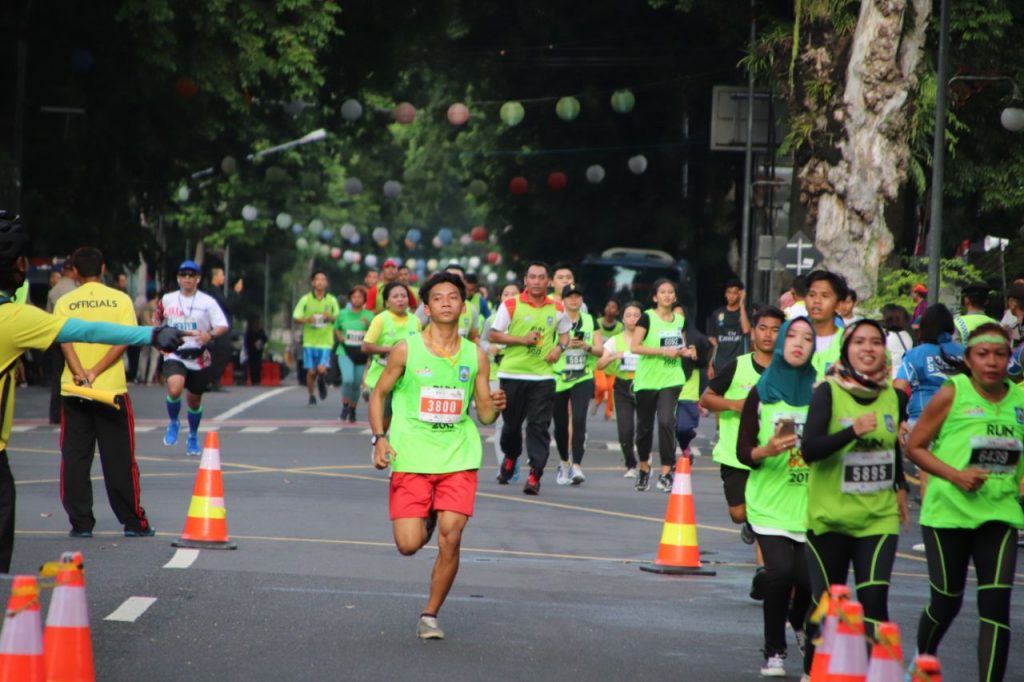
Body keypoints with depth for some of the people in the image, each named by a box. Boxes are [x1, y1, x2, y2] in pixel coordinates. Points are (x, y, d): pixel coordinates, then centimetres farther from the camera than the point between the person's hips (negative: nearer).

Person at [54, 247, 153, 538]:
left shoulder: (65, 303, 3)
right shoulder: (120, 300, 2)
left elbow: (65, 341, -9)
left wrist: (80, 373, -19)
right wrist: (96, 372, -12)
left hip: (74, 391, 0)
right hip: (112, 390, 0)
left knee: (75, 459, 5)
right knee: (119, 460, 5)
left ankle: (81, 523, 3)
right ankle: (133, 523, 9)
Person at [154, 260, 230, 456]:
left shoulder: (207, 302, -3)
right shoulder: (167, 300, 4)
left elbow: (223, 326, -8)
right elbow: (157, 320, 21)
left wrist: (210, 335, -28)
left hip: (199, 357, 0)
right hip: (174, 355, 0)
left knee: (195, 399, 11)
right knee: (174, 389, -26)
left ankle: (193, 437, 36)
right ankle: (173, 423, 4)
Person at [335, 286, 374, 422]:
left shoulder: (369, 315, 1)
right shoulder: (343, 314, 4)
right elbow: (336, 328, 20)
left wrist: (368, 324, -24)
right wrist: (339, 336, 0)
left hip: (361, 353, 1)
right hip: (345, 351, -1)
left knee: (357, 383, 7)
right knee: (348, 379, -20)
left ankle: (352, 411, 24)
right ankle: (345, 406, -2)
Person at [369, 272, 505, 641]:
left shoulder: (475, 355, 5)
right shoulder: (406, 349, -1)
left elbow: (484, 415, 10)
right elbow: (378, 394, 6)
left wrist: (494, 406, -13)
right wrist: (379, 438, -8)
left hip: (458, 458, 1)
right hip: (411, 457, -1)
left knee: (450, 540, -10)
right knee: (409, 545, -6)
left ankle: (430, 616, 7)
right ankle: (425, 520, 32)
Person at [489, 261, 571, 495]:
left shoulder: (557, 309, 6)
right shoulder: (511, 305, -2)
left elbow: (564, 333, 22)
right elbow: (493, 335, -1)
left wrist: (559, 347, 0)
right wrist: (522, 340, -13)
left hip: (543, 376, 1)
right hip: (512, 373, -1)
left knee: (539, 426, -8)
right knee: (512, 423, 10)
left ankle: (534, 475, -10)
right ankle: (510, 458, 39)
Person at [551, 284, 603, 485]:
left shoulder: (590, 321, 8)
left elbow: (599, 350, 6)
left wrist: (586, 346, -14)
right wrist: (564, 343, -18)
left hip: (583, 379, 0)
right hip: (557, 379, 0)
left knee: (579, 420, -16)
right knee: (560, 423, 9)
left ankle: (577, 466, -18)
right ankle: (564, 463, 29)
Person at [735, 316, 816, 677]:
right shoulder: (761, 393, 2)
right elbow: (743, 451, 1)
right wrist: (766, 451, -19)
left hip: (810, 505, 1)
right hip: (771, 502, -1)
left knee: (808, 576, -4)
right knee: (780, 571, -15)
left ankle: (800, 623, 32)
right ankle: (774, 651, 3)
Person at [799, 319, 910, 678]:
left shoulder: (894, 397, 4)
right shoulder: (828, 392, -10)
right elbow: (809, 450, -21)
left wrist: (901, 487, 19)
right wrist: (853, 432, -32)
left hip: (880, 517, 2)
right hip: (831, 515, -2)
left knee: (874, 599, -12)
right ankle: (813, 670, 28)